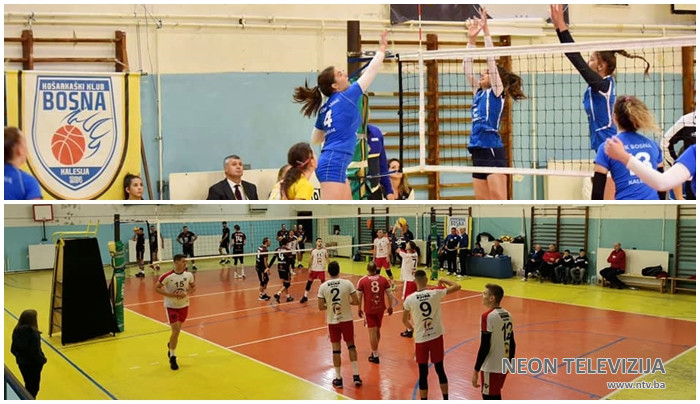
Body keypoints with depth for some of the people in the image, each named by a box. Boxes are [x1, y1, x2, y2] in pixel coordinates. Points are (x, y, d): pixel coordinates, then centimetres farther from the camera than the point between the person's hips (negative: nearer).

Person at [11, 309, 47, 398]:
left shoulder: (17, 331, -5)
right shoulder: (33, 333, -27)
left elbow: (13, 349, 3)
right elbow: (36, 352, -25)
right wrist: (43, 360, -8)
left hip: (21, 363, 7)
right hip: (33, 365, -7)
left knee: (28, 385, 25)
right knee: (33, 388, 12)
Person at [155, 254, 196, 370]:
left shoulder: (189, 275, -9)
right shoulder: (167, 276, -20)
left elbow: (194, 287, 5)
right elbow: (157, 287, -12)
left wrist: (187, 293, -15)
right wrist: (170, 294, -22)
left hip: (184, 305, 4)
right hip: (171, 306, -4)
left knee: (177, 329, 18)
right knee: (175, 331, -10)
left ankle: (171, 345, 50)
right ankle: (172, 357, 8)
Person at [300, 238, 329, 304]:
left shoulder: (325, 250, -4)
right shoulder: (313, 250, -3)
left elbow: (327, 259, 1)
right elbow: (311, 260, 2)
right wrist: (309, 268, -4)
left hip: (322, 269, 0)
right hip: (314, 269, 0)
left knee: (323, 282, 3)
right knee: (309, 282, 1)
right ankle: (305, 296, 11)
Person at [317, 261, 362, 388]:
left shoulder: (323, 286, -8)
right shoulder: (347, 283, -11)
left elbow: (321, 307, -6)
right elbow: (356, 302, -9)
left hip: (332, 321, 0)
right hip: (347, 319, 0)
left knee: (336, 349, 9)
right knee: (351, 346, 15)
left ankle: (338, 379, 16)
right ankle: (356, 376, 13)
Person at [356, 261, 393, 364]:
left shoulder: (362, 281, -8)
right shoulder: (383, 279, -2)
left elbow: (359, 297, -4)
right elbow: (389, 294, 1)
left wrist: (359, 309, 8)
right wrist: (390, 306, 12)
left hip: (369, 310, -3)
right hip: (380, 308, 3)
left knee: (372, 331, 2)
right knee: (377, 330, 20)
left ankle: (375, 356, 4)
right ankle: (375, 350, 39)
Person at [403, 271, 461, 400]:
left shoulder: (409, 299, -9)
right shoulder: (435, 293, -11)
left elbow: (405, 320, 5)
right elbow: (457, 286, -2)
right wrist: (443, 280, 13)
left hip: (421, 339, -1)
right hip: (436, 337, 1)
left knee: (423, 374, 10)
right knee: (440, 370, 16)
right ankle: (445, 400, 25)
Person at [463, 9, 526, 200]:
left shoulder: (497, 92, 0)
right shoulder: (479, 92, 18)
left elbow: (491, 58, -8)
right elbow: (467, 67, 16)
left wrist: (486, 30, -7)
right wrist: (472, 38, 11)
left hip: (493, 151, -8)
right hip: (478, 152, 8)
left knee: (500, 202, -9)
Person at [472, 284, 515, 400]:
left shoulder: (488, 316, -19)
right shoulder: (507, 315, 5)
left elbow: (484, 347, -20)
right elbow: (512, 343, 11)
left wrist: (476, 371, -14)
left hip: (491, 367, -8)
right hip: (503, 366, 8)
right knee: (495, 396, 23)